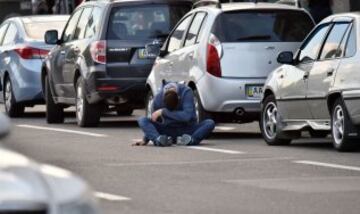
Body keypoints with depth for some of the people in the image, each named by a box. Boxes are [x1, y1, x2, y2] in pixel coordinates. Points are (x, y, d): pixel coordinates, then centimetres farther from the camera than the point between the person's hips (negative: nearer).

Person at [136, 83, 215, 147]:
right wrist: (145, 140, 7)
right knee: (142, 120, -22)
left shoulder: (186, 92, -19)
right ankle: (159, 139, -47)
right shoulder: (158, 98, -12)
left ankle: (191, 139, -48)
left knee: (210, 123, -27)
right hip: (167, 131, 1)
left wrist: (163, 112, -28)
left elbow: (187, 116, -31)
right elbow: (154, 121, 4)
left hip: (187, 131, -1)